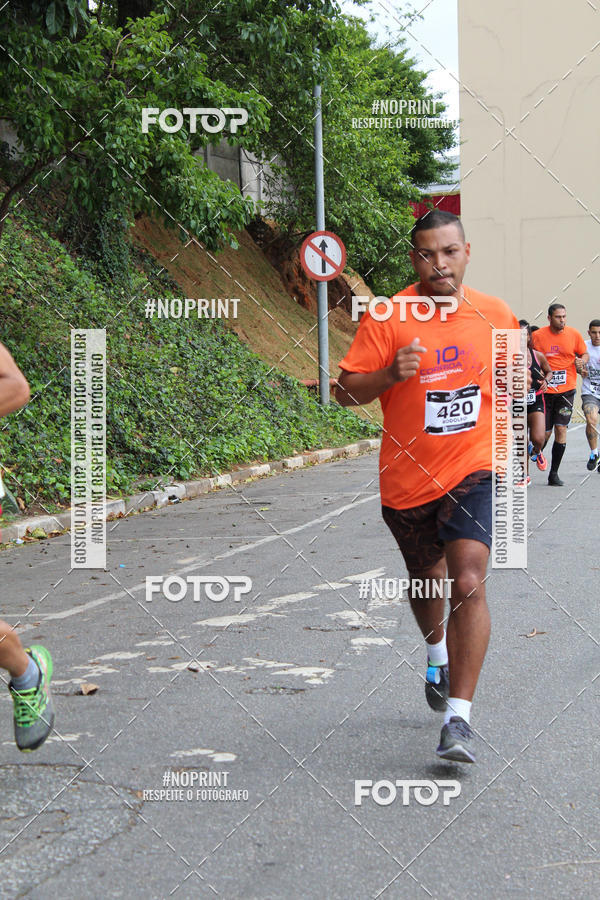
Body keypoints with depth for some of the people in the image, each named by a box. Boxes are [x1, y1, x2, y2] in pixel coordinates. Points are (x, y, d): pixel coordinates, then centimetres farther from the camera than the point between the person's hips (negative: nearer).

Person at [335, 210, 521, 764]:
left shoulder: (496, 316, 0)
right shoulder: (387, 317, -8)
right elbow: (346, 391, -9)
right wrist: (390, 373, -26)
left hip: (472, 471, -1)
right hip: (407, 478, 1)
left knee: (468, 584, -18)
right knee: (426, 582, 19)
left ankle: (458, 718, -13)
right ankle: (438, 654, 53)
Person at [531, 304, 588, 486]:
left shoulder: (574, 334, 1)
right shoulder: (537, 336, -4)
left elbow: (584, 354, 14)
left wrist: (581, 361, -8)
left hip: (566, 390, 1)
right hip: (544, 389, -1)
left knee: (561, 429, -6)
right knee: (544, 433, -1)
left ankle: (554, 473, 2)